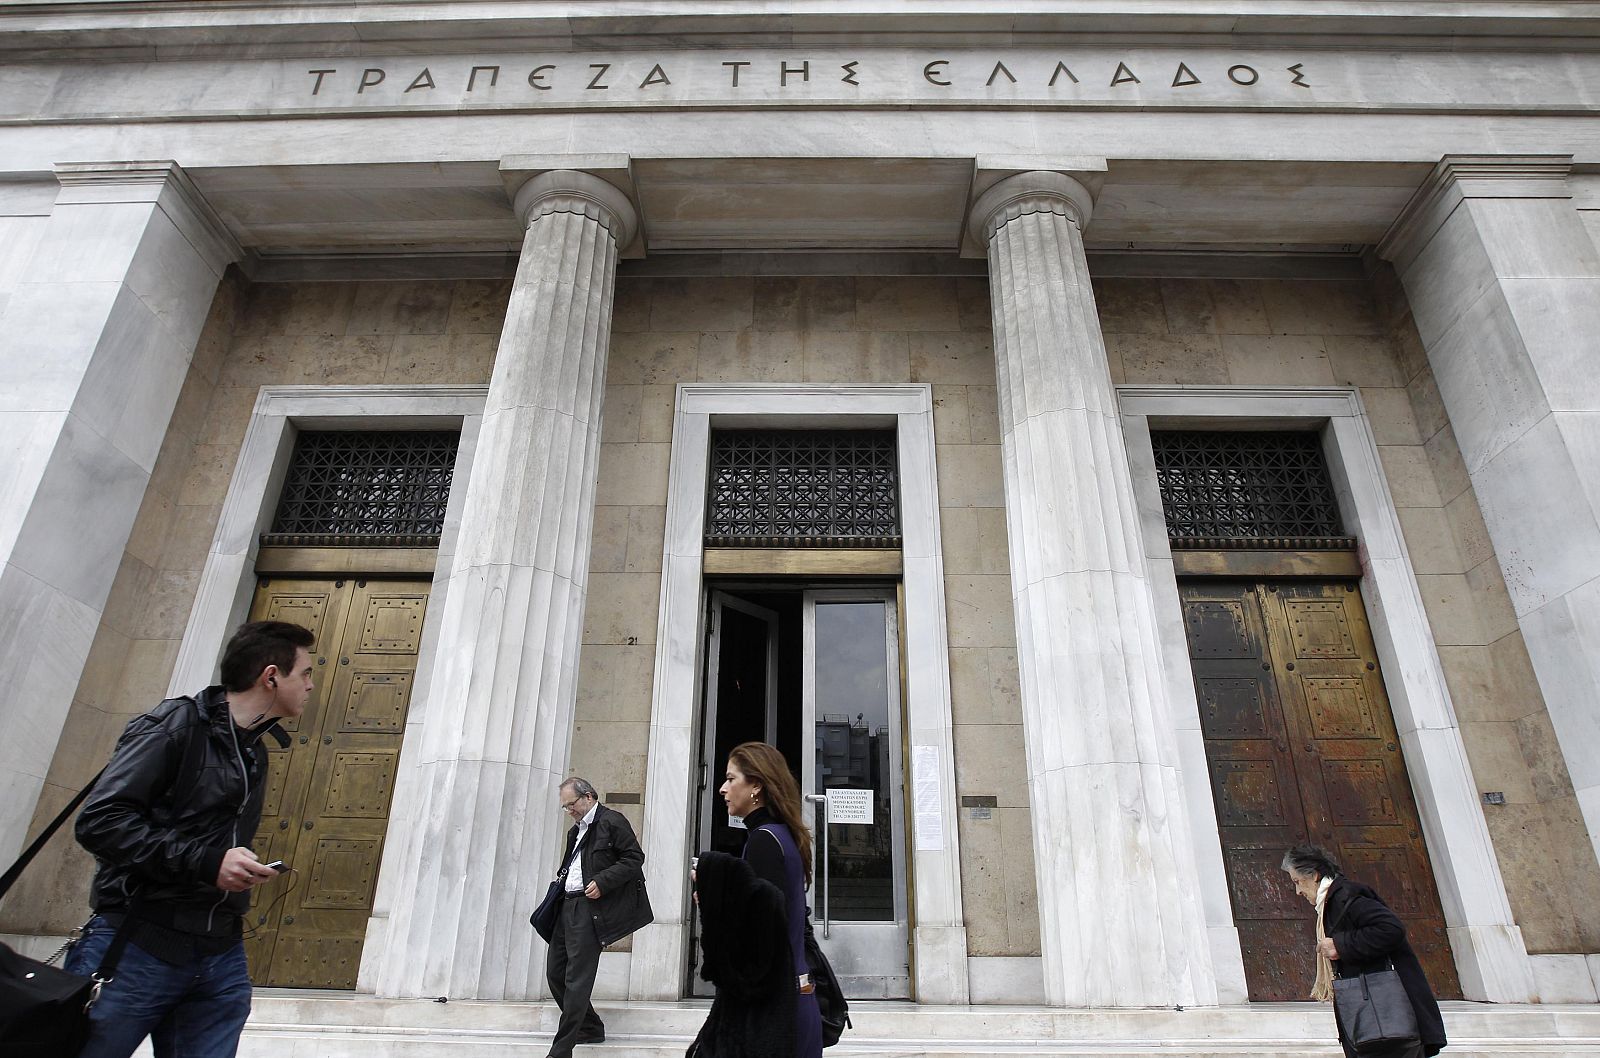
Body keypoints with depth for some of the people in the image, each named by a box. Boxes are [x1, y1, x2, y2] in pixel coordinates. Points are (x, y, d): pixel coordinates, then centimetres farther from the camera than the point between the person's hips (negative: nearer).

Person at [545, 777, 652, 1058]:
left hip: (590, 907, -10)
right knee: (555, 973, 11)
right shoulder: (576, 830, 22)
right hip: (567, 906, 10)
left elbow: (634, 858, -12)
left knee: (577, 979, -8)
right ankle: (590, 1028, 26)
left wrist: (602, 882, -19)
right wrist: (560, 882, 12)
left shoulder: (612, 821, -6)